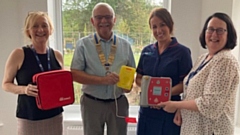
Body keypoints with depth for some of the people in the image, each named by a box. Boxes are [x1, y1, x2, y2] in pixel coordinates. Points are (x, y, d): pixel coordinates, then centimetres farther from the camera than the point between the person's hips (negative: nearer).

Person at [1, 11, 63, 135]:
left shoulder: (57, 55, 4)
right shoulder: (18, 54, -7)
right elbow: (6, 84, -1)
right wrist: (24, 89, -19)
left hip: (55, 116, 4)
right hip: (29, 118, -3)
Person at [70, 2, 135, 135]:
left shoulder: (125, 45, 3)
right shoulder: (83, 44, -4)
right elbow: (74, 74, -9)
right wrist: (102, 80, -20)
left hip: (118, 103, 2)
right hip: (92, 103, -1)